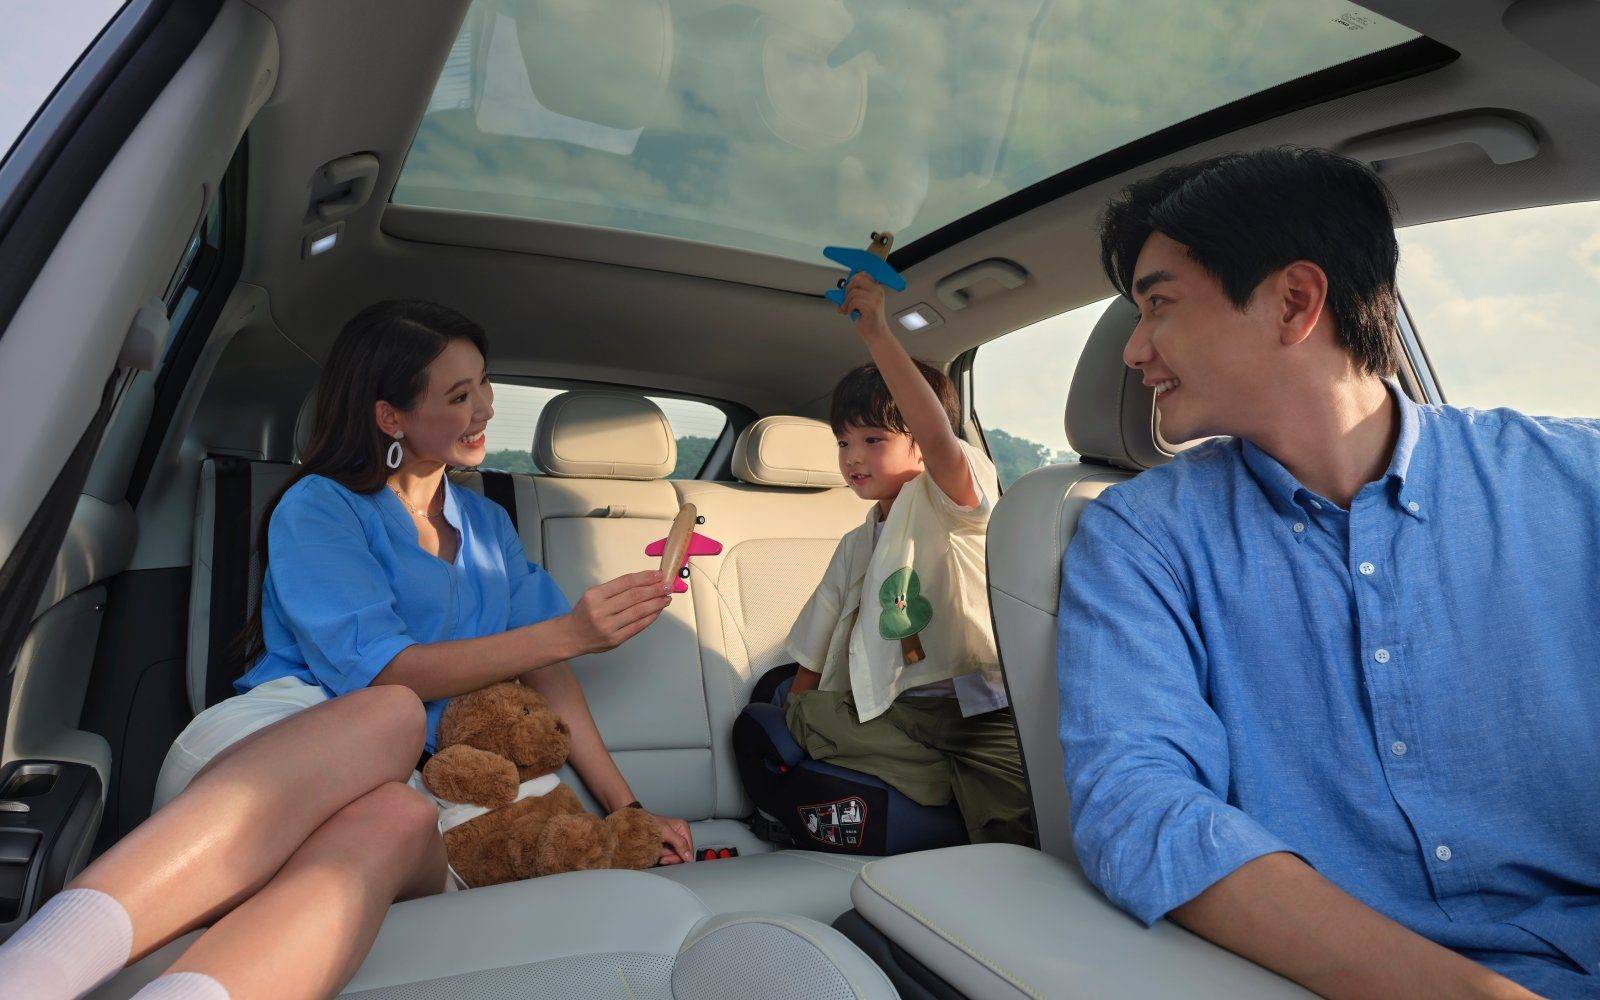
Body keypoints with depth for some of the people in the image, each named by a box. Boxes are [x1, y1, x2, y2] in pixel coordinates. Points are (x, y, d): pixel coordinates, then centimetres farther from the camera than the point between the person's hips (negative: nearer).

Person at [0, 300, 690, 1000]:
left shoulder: (488, 526, 23)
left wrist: (625, 808, 9)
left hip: (412, 787, 3)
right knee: (392, 714, -38)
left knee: (397, 821, -35)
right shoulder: (317, 507, 5)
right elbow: (375, 668, -9)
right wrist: (565, 633, -14)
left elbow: (546, 672, 18)